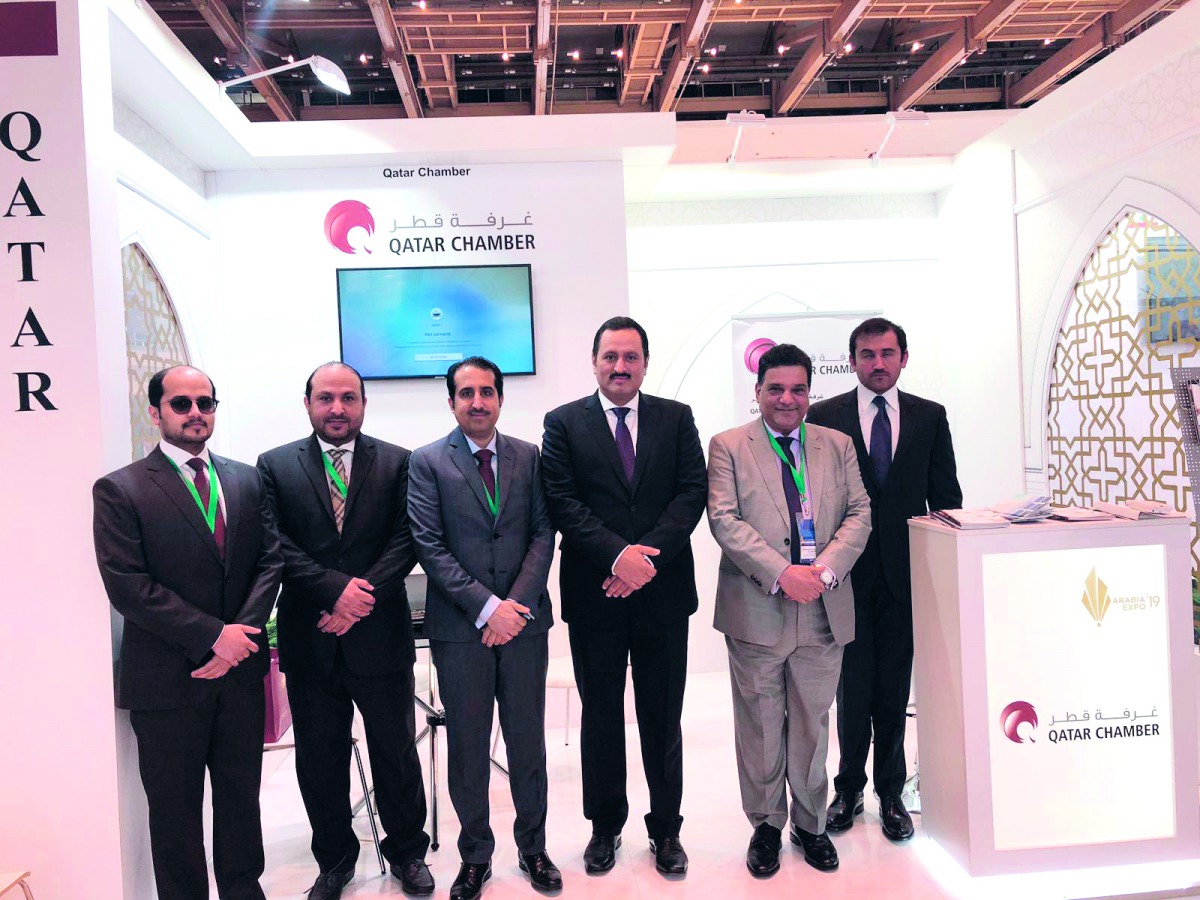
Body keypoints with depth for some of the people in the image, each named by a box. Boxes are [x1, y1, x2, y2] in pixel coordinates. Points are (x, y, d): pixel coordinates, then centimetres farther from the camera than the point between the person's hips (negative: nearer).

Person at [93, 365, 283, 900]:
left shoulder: (246, 480, 7)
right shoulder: (120, 490, -7)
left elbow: (270, 561, 3)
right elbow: (126, 586, -14)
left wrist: (242, 632, -11)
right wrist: (213, 635, -18)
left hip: (240, 670, 4)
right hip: (167, 677, -4)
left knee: (241, 793, 17)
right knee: (175, 809, 12)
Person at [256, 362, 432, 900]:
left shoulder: (397, 463, 2)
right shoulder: (275, 467, 3)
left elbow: (407, 540, -6)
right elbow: (276, 546, -7)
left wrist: (363, 597, -17)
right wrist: (335, 588, -18)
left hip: (380, 637, -1)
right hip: (309, 642, 1)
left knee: (396, 753, 13)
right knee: (319, 759, 15)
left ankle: (407, 851, 34)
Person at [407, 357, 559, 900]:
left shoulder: (528, 457, 6)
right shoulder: (428, 462, -1)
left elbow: (543, 535, 2)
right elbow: (430, 547, -8)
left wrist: (518, 603, -11)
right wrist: (486, 607, -15)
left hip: (523, 620, 2)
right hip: (460, 628, -2)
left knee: (528, 742, 12)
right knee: (467, 748, 9)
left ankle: (532, 847, 31)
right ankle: (475, 856, 28)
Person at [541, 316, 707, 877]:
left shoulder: (677, 419, 6)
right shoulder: (563, 423, 2)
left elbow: (693, 491, -3)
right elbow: (563, 502, -6)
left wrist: (649, 553, -15)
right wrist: (618, 555, -18)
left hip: (663, 591, 1)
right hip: (594, 594, 0)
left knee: (663, 716, 12)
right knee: (600, 715, 13)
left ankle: (665, 829, 29)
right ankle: (605, 827, 31)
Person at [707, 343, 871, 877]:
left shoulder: (837, 446, 11)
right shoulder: (728, 447, 1)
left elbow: (859, 514, 4)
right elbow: (724, 520, -9)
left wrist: (825, 570, -13)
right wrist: (781, 573, -19)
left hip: (824, 609, 3)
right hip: (756, 609, -2)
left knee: (813, 724, 14)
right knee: (760, 726, 9)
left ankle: (810, 823, 32)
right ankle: (766, 825, 27)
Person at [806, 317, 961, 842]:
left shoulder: (930, 416, 8)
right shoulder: (824, 417, 2)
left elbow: (946, 494, 8)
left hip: (906, 572, 1)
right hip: (848, 571, -1)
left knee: (895, 686, 9)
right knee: (854, 686, 7)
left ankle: (890, 793, 24)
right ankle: (850, 789, 25)